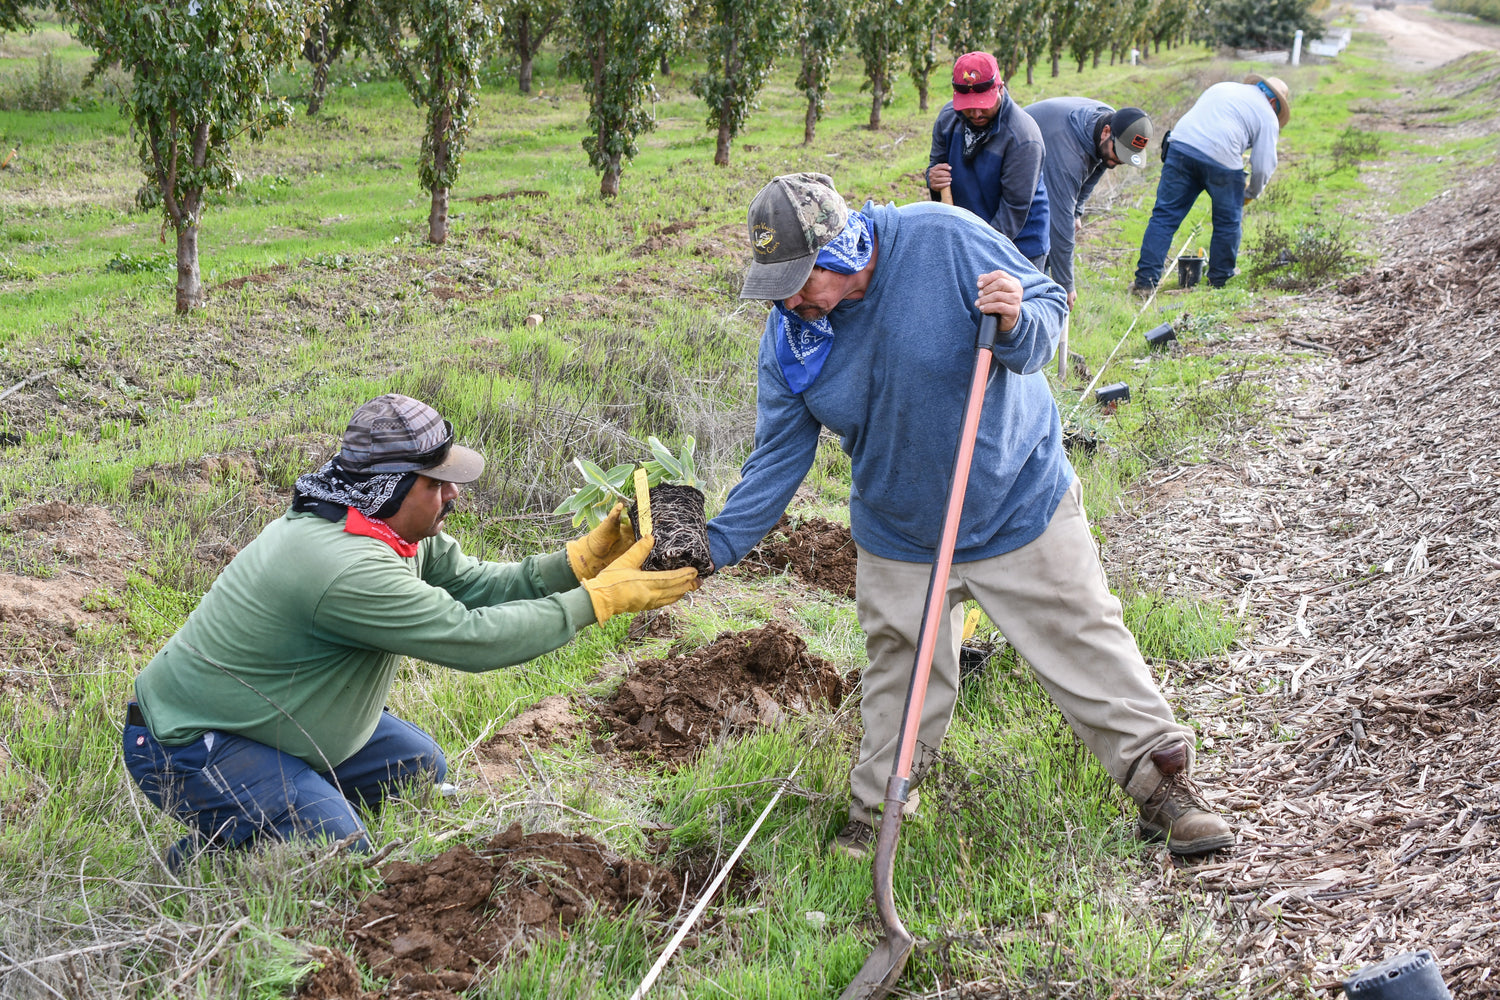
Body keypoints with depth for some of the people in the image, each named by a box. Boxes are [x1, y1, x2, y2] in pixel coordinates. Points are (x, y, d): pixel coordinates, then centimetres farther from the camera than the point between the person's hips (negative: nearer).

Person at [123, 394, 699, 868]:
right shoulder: (347, 568, -34)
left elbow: (473, 582, 1)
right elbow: (473, 639, -32)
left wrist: (580, 562, -11)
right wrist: (600, 599, -27)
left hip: (273, 718, 10)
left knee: (418, 767, 11)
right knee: (337, 853, -23)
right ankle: (197, 862, 1)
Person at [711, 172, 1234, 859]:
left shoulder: (944, 239, -23)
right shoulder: (790, 333, -11)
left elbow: (1048, 304, -13)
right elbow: (778, 459, -5)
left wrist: (1016, 324, -36)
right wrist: (715, 545, -14)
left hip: (1022, 504, -2)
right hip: (898, 539, 3)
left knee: (1086, 645, 6)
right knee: (901, 684, 9)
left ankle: (1163, 783, 20)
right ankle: (873, 815, 27)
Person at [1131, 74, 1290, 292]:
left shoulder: (1221, 87, 31)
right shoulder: (1268, 115, 15)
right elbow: (1263, 166, 9)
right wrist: (1251, 193, 26)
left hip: (1180, 145, 4)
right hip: (1221, 158, -4)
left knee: (1164, 215, 5)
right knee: (1228, 222, 16)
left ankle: (1145, 279, -2)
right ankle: (1220, 279, 27)